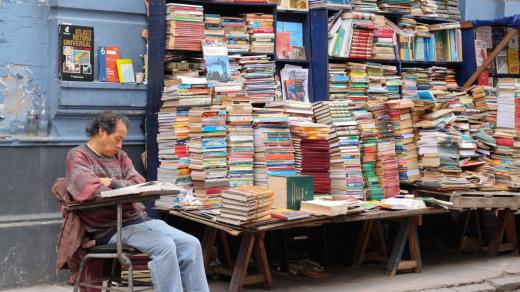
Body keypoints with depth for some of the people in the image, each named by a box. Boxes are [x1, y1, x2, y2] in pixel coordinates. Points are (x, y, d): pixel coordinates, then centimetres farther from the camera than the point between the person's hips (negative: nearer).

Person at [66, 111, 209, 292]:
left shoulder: (120, 156, 18)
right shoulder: (77, 156, -1)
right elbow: (89, 190, -19)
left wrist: (113, 183, -10)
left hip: (138, 219, 7)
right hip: (109, 228, -7)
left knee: (191, 244, -11)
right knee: (164, 246, -29)